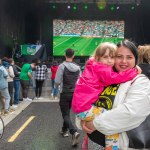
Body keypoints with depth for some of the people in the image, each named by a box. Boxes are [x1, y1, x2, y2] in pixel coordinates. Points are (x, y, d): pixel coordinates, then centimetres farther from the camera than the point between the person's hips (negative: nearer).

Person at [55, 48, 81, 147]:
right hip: (74, 93, 5)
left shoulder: (62, 66, -13)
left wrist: (57, 85, 7)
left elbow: (57, 82, -15)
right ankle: (64, 130, 37)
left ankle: (74, 132, -18)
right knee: (67, 112, 23)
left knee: (66, 115, 1)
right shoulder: (78, 67, 0)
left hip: (65, 93, -5)